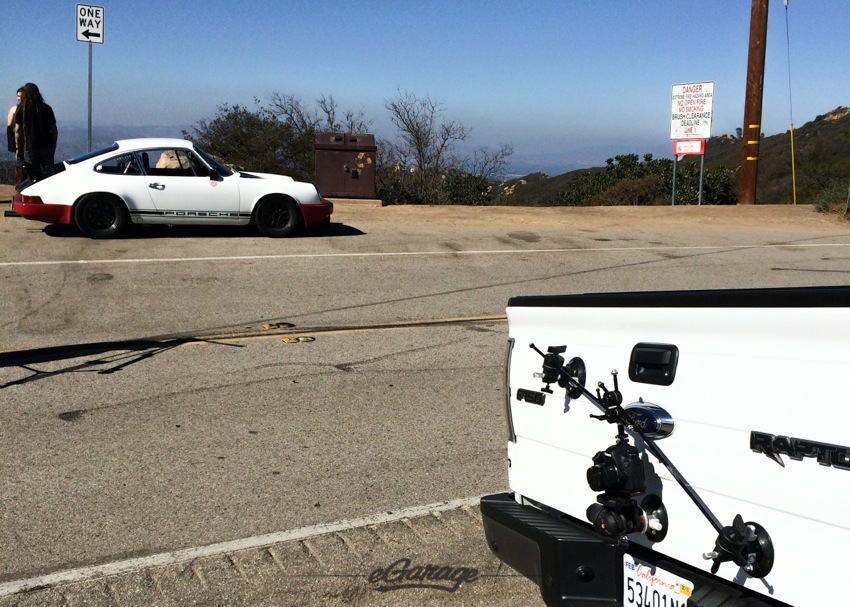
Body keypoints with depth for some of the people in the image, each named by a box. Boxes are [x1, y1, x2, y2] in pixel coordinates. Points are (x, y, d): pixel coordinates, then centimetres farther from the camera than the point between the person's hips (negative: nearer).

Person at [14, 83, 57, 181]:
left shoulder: (21, 109, 0)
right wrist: (53, 147, 16)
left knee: (33, 178, 0)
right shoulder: (46, 108, 6)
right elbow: (54, 130, 8)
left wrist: (18, 148, 6)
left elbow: (17, 131, -1)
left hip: (29, 148, -2)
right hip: (46, 147, 2)